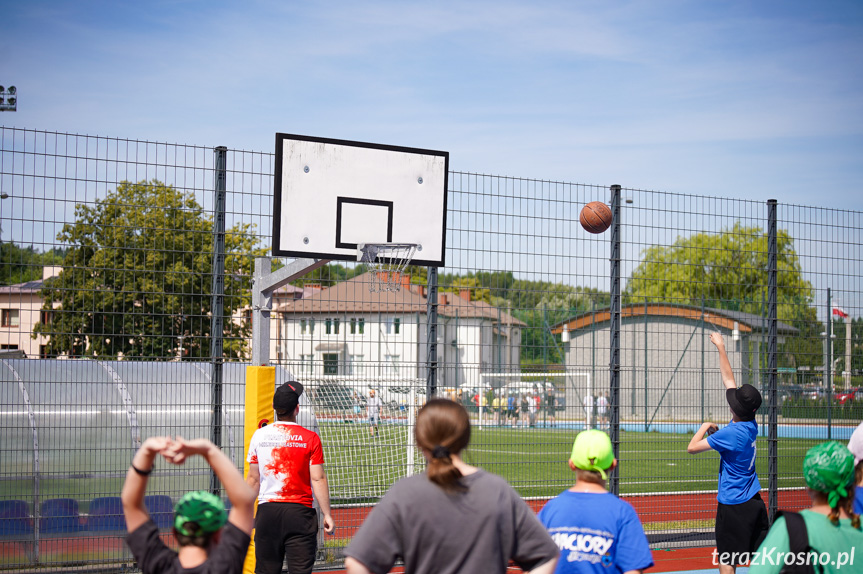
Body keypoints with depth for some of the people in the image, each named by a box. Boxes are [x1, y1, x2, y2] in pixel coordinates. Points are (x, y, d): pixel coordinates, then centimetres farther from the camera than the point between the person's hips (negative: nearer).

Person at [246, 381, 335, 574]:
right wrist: (327, 514, -1)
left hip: (267, 510, 3)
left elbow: (253, 479, 8)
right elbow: (318, 479, -6)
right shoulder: (310, 438, -4)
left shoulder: (259, 435, 4)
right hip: (300, 512, -3)